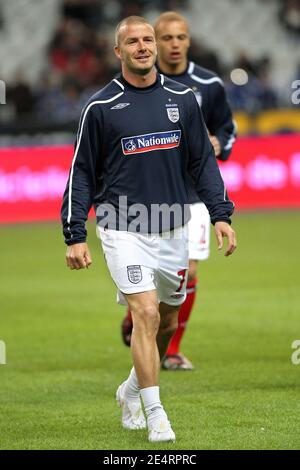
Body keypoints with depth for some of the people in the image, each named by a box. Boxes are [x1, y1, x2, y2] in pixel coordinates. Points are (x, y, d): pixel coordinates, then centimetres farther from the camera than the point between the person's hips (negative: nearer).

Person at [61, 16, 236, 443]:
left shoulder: (182, 99, 7)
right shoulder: (100, 107, -2)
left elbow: (203, 161, 13)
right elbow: (82, 173, 2)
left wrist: (221, 214, 3)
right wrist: (75, 236, -3)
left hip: (173, 230, 4)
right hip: (123, 230, -4)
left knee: (168, 322, 12)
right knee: (146, 314, -16)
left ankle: (132, 390, 36)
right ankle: (155, 415, -9)